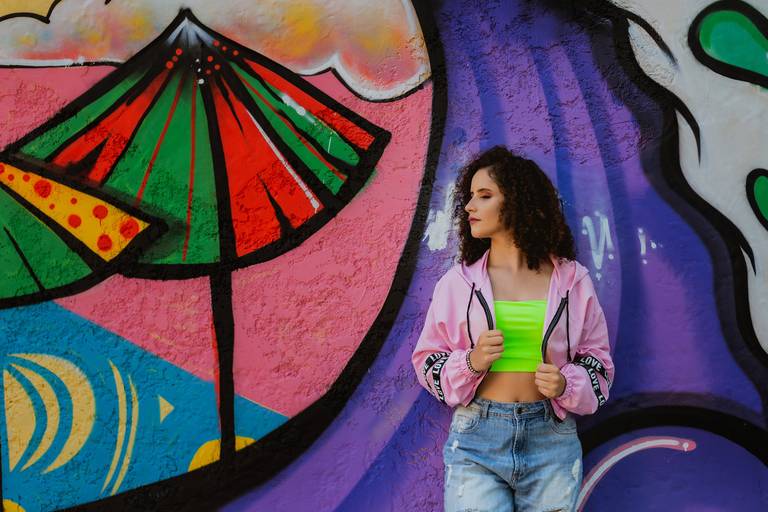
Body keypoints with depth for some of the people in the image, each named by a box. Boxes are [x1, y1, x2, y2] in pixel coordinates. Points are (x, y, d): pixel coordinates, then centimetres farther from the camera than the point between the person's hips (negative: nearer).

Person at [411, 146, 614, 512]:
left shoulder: (571, 279, 2)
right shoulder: (458, 281, 2)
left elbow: (597, 359, 9)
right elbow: (428, 361, 6)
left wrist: (566, 385, -11)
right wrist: (471, 363, -13)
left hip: (552, 440, 1)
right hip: (476, 439, 0)